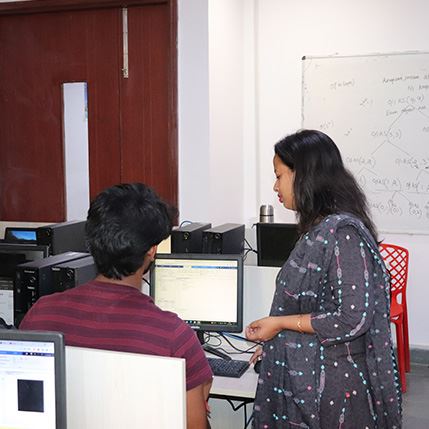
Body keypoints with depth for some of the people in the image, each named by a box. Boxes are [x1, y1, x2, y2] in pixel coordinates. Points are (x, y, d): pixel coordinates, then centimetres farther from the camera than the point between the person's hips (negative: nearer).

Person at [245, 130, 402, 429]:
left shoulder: (342, 232, -21)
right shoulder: (319, 229, 7)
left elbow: (353, 320, -23)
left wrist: (279, 323, -17)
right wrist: (276, 343, 14)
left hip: (330, 382, -8)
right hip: (302, 375, 8)